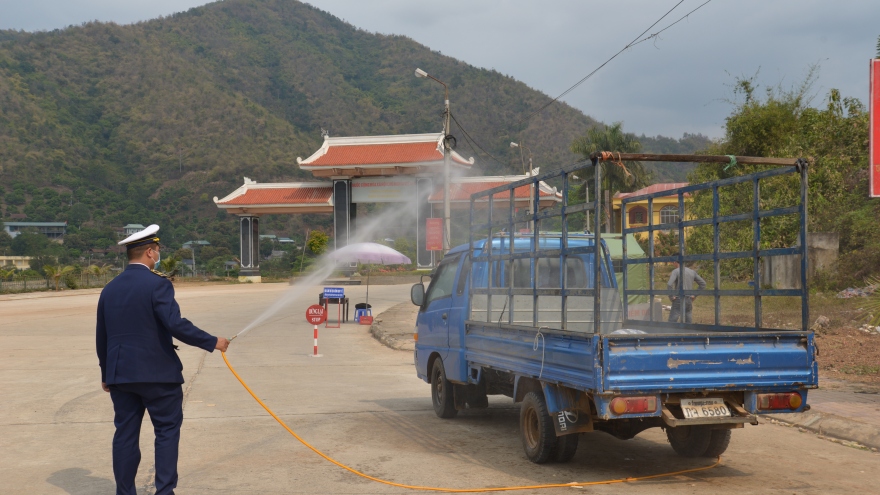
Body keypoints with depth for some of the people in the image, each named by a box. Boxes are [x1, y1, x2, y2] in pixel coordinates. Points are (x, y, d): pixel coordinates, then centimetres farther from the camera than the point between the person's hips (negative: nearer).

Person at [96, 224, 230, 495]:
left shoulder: (110, 289, 9)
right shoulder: (157, 284, -12)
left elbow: (101, 337, 14)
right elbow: (176, 324, -21)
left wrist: (106, 373, 24)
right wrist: (212, 342, -11)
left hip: (120, 374, 6)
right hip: (157, 373, -6)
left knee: (126, 434, 10)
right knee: (167, 430, 5)